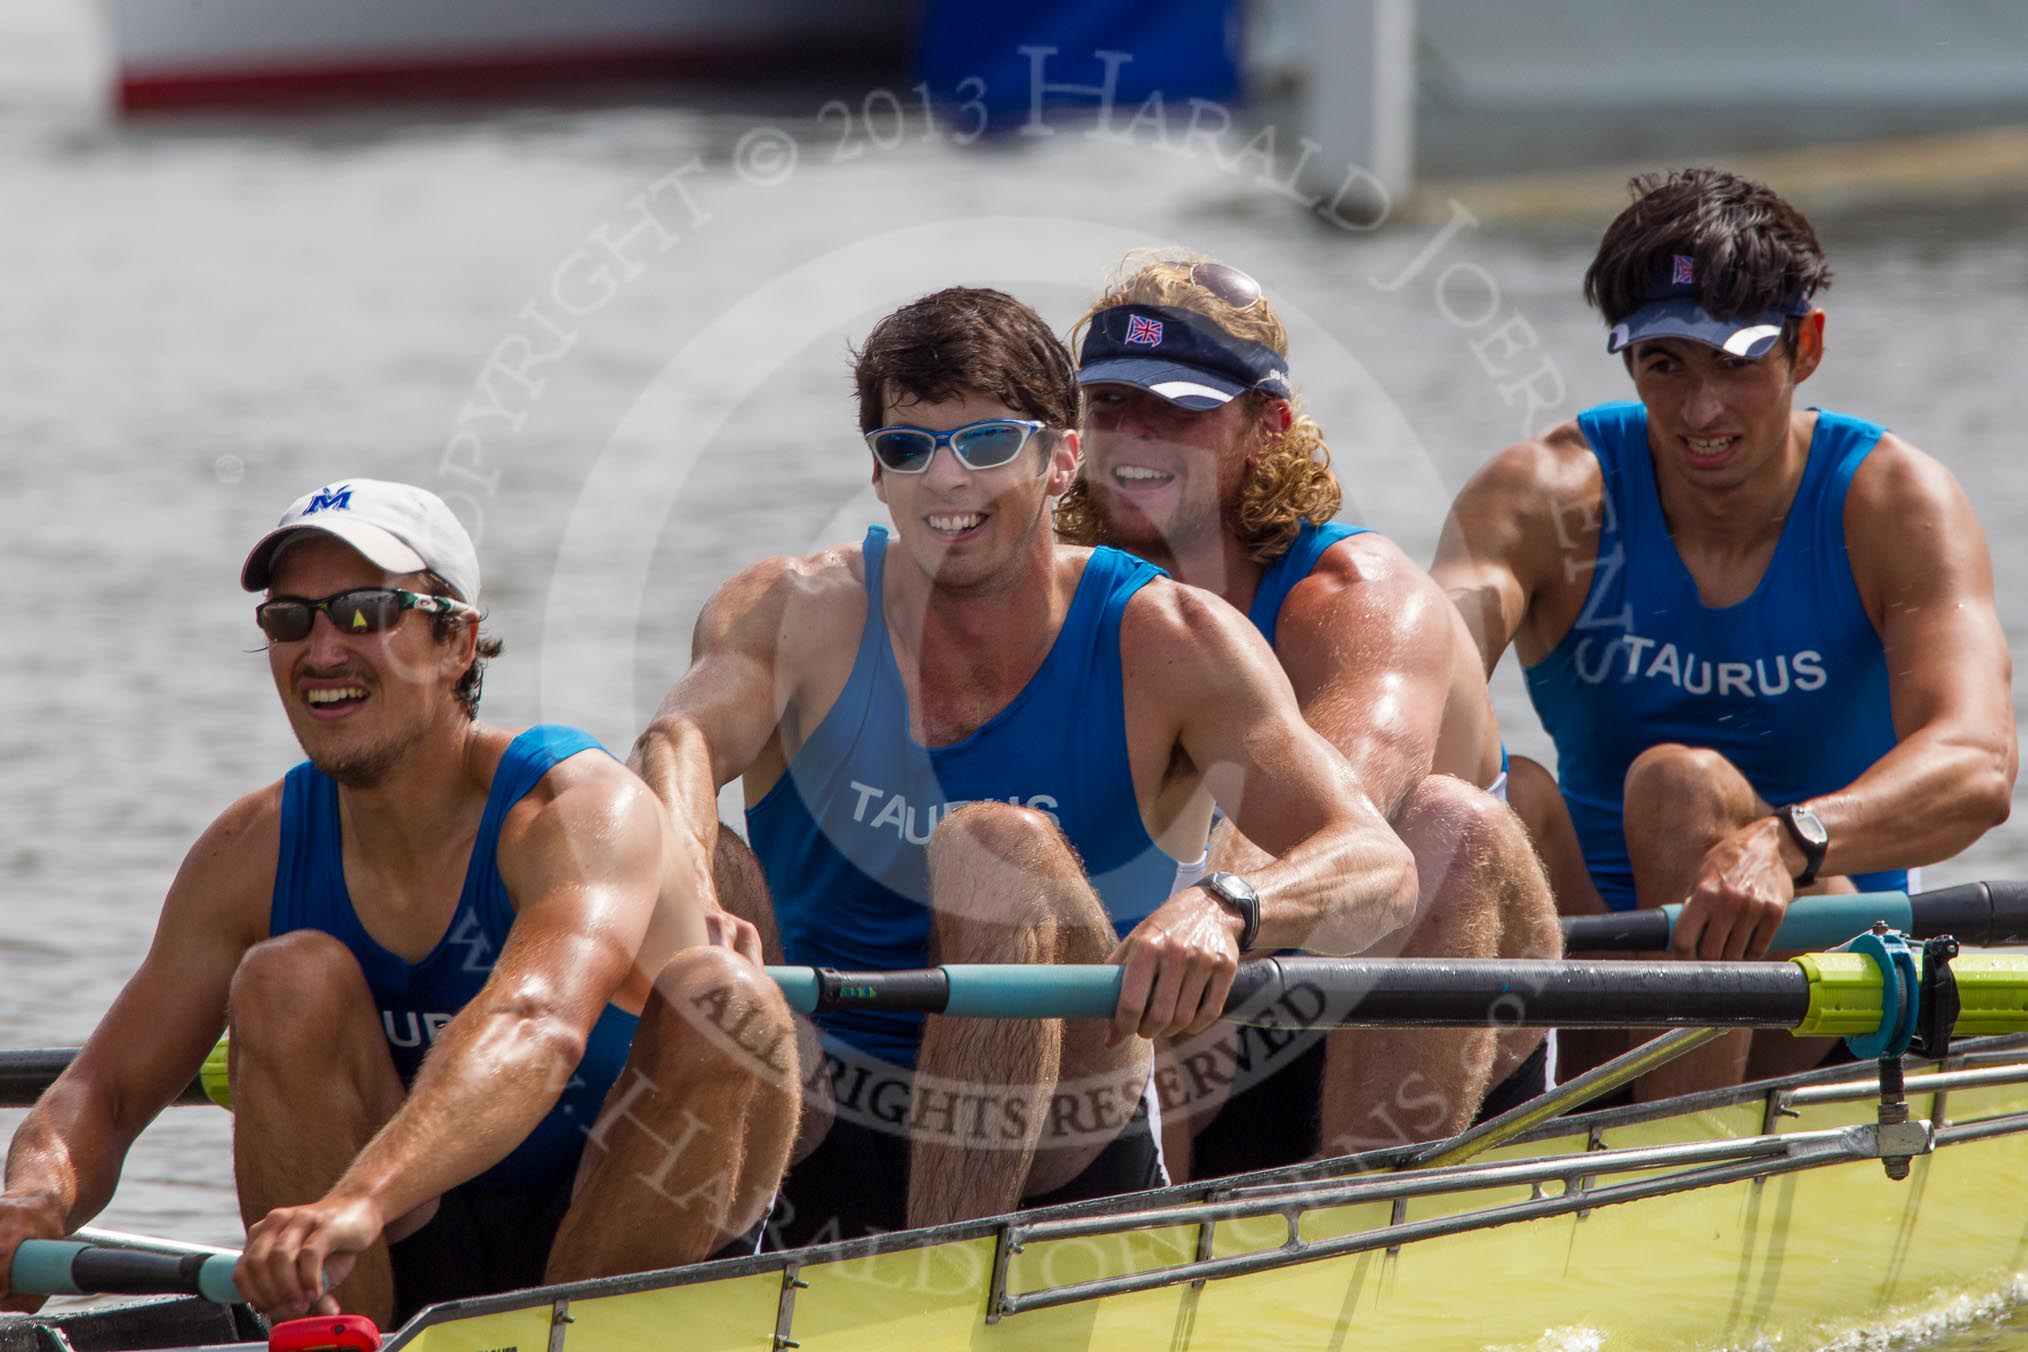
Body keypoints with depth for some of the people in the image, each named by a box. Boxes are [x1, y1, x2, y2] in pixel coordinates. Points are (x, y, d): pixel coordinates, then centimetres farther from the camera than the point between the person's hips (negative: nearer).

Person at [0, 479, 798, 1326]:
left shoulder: (583, 809, -19)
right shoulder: (256, 851, -3)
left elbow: (539, 1032, -41)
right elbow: (106, 1091, -3)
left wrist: (361, 1202, -59)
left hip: (619, 1257, -3)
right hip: (404, 1278, 4)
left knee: (721, 997, -29)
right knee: (291, 977, -19)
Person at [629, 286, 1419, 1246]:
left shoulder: (1165, 643, -6)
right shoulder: (796, 613, -2)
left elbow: (1379, 868, -18)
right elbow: (678, 741, -25)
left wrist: (1225, 910, -42)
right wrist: (692, 910, -49)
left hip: (1059, 1163, -2)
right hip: (812, 1139, 2)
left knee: (1000, 845, -26)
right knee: (688, 854, -19)